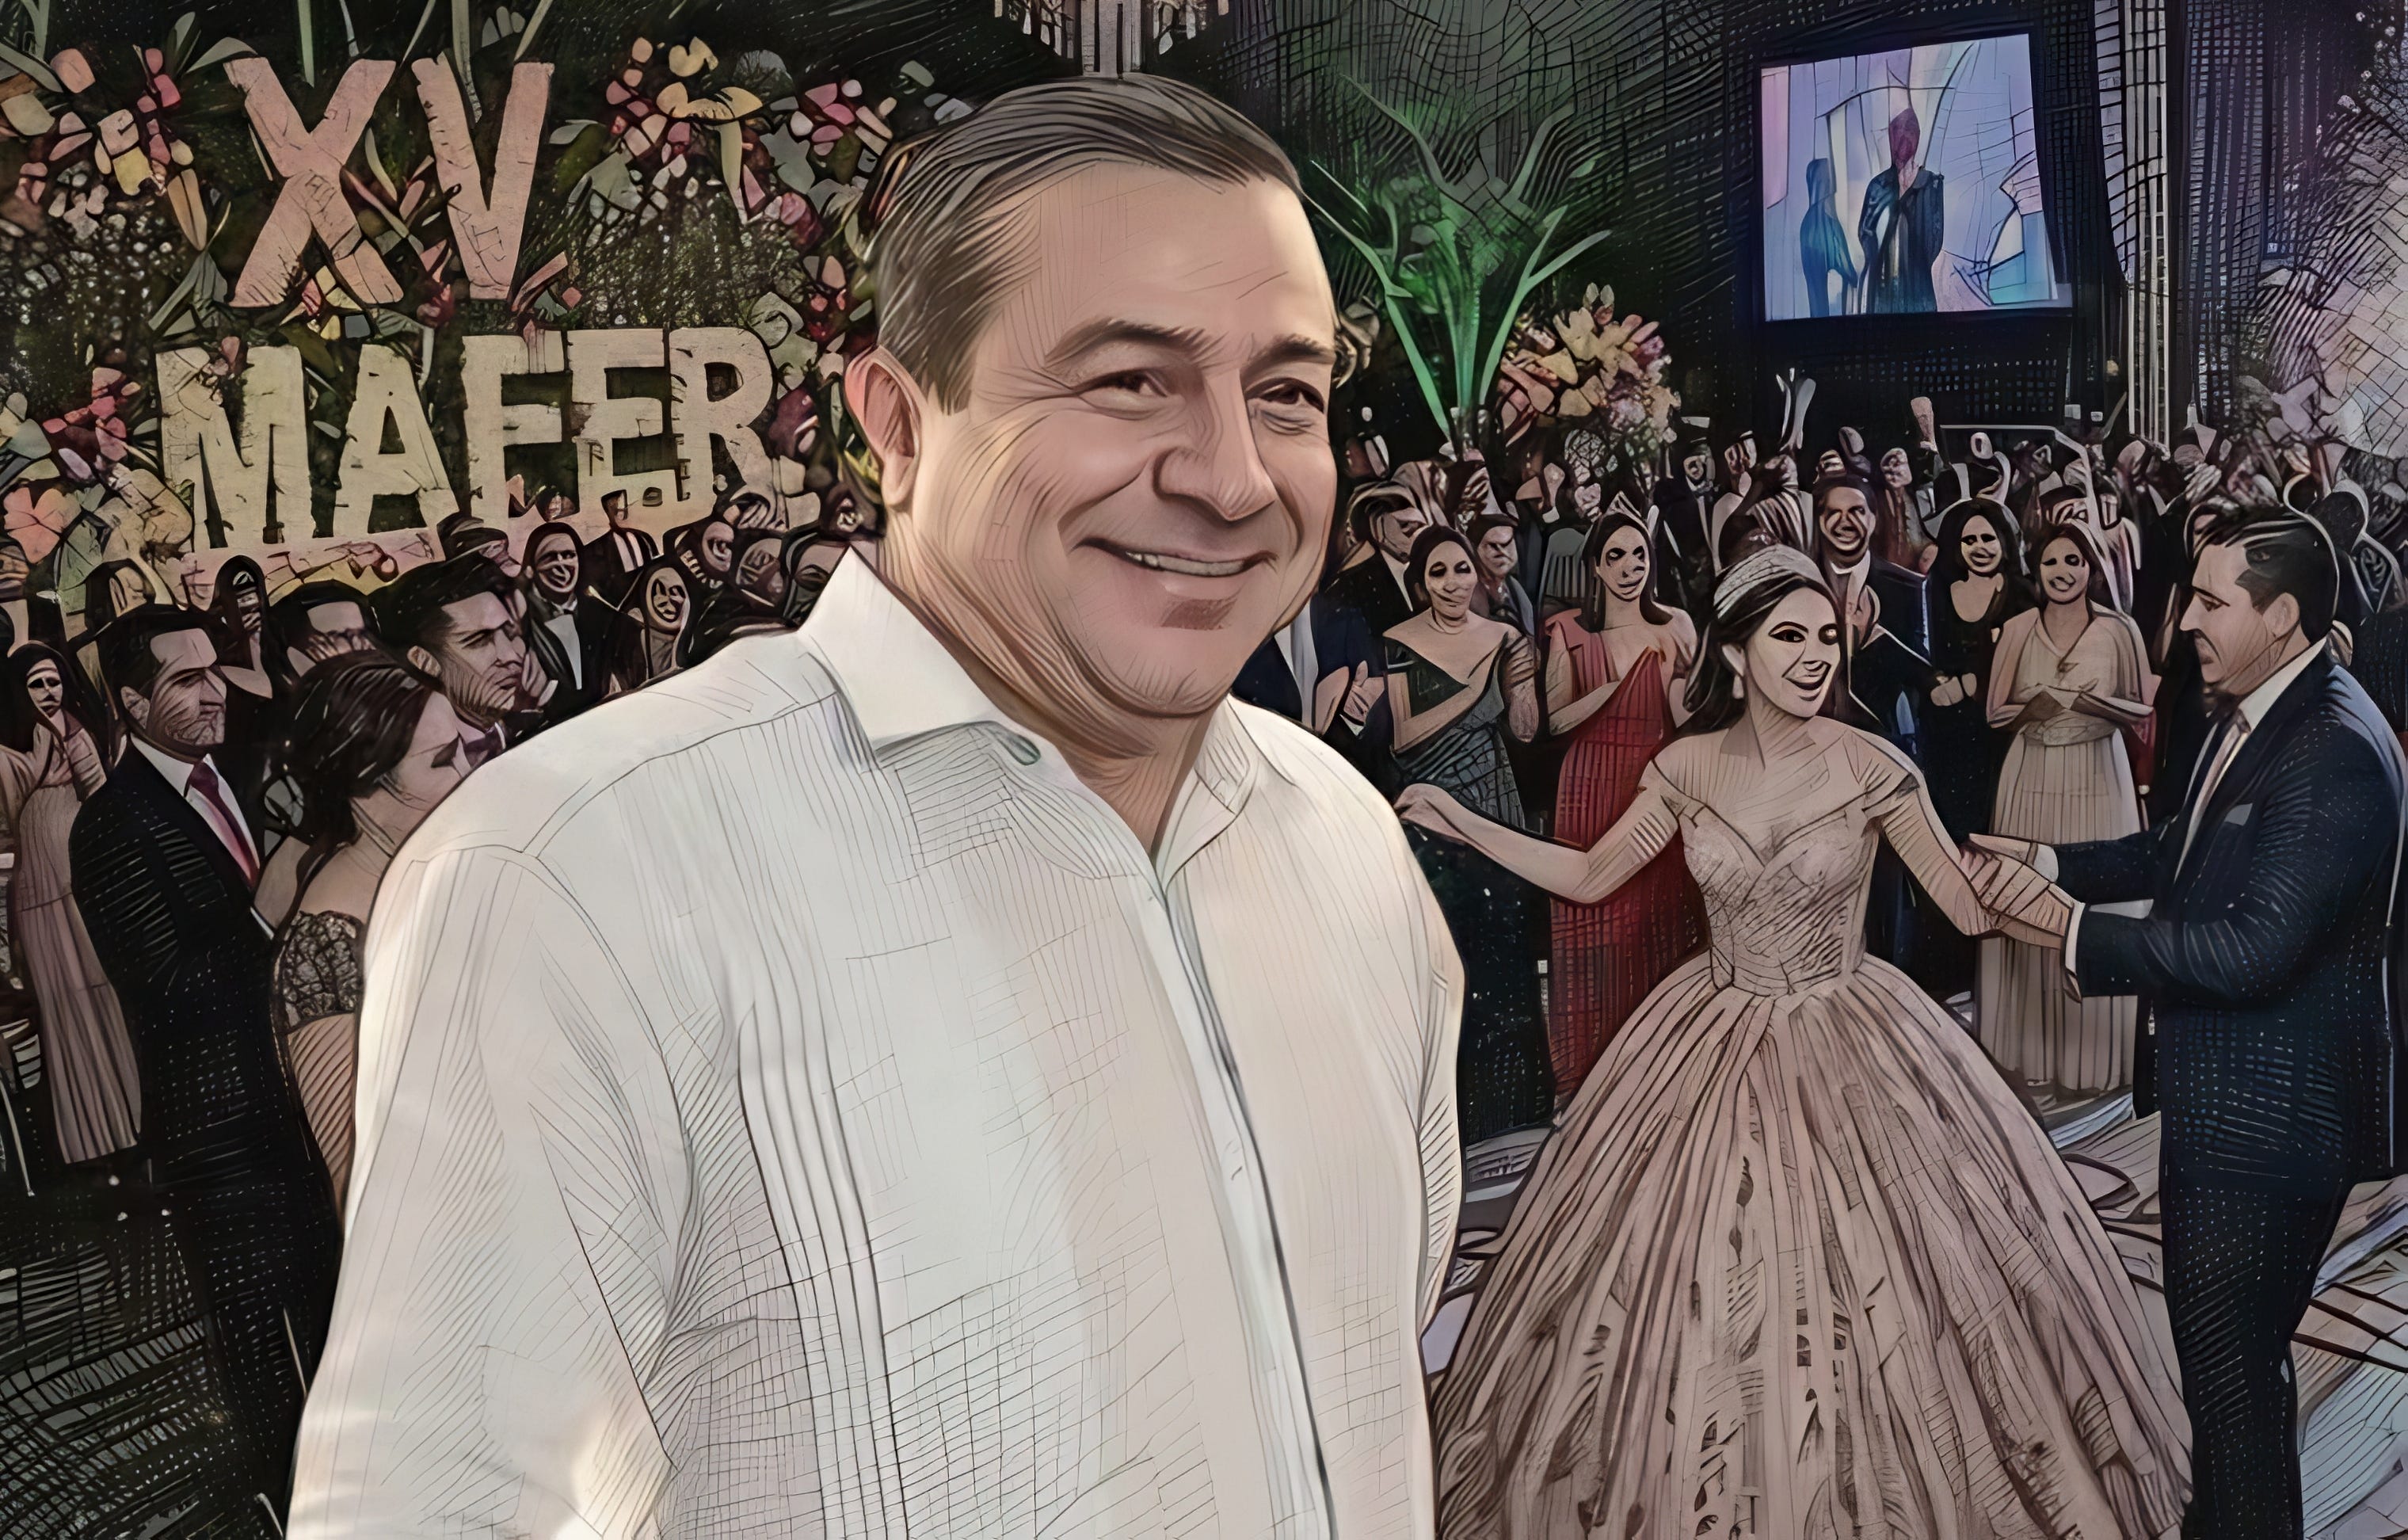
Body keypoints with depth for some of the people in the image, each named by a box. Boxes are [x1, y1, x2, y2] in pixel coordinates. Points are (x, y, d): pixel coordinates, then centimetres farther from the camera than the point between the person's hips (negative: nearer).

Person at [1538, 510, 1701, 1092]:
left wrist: (1672, 666, -15)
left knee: (1658, 917, 3)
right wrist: (1616, 683, -13)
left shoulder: (1675, 628, 5)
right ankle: (1592, 1066, 11)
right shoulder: (1569, 630, 2)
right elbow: (1557, 720, -2)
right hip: (1592, 787, -1)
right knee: (1594, 926, 0)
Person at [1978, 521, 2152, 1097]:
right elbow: (1996, 711, 6)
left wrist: (2094, 703, -15)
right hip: (2030, 777, 2)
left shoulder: (2119, 630, -2)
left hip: (2096, 775, -1)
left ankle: (2092, 1054, 11)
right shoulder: (2016, 629, 2)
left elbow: (2142, 705, 3)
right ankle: (2028, 1046, 12)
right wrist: (2031, 707, -14)